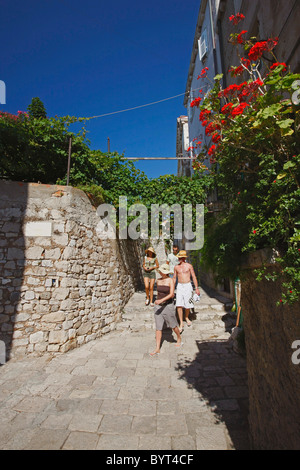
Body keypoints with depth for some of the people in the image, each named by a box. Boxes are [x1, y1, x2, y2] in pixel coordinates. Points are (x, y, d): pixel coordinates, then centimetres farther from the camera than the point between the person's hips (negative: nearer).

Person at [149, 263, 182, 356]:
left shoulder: (170, 280, -12)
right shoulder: (158, 281, 4)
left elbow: (171, 294, -20)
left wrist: (162, 300, -30)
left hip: (168, 305, -4)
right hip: (158, 306, 4)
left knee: (173, 325, 13)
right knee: (158, 327, 3)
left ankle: (179, 339, 39)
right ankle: (157, 348, 9)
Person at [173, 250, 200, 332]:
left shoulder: (189, 266, -1)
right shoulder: (176, 267, 7)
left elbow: (193, 277, 2)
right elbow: (174, 278, 16)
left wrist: (197, 288, -2)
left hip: (188, 286, -2)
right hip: (179, 286, 2)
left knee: (187, 305, 5)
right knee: (179, 305, -9)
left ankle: (186, 317, 34)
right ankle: (181, 323, 0)